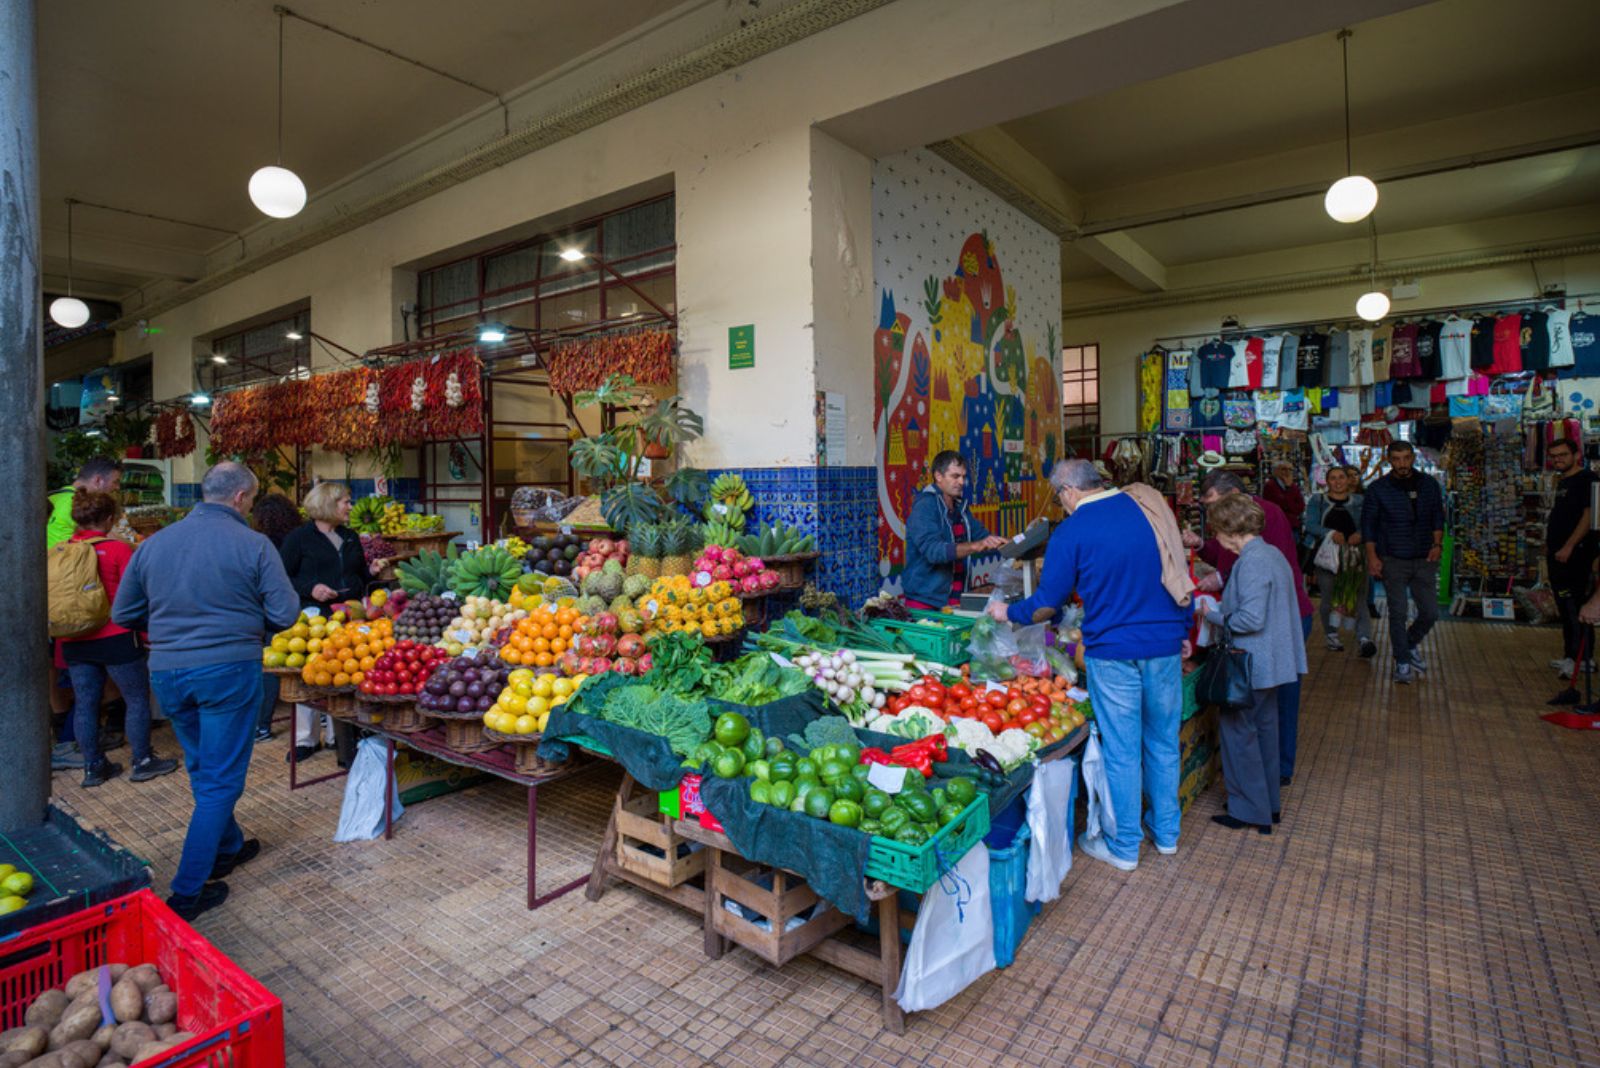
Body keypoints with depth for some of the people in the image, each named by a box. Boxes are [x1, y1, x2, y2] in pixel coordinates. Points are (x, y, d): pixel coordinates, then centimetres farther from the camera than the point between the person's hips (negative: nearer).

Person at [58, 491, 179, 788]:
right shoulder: (118, 550, -12)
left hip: (74, 640, 6)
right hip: (115, 638, -5)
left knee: (85, 703, 12)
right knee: (137, 699, 7)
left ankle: (93, 767, 22)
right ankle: (143, 761, 13)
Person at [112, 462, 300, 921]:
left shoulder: (153, 543, 3)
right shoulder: (253, 544, -12)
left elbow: (123, 614, 9)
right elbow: (285, 613, -13)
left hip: (166, 672, 6)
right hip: (229, 670, -5)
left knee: (202, 771, 23)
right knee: (220, 780, 6)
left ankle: (228, 848, 40)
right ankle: (188, 891, 8)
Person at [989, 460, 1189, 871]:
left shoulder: (1071, 532, -10)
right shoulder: (1147, 508, 4)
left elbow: (1047, 605, -6)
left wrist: (1008, 613, 11)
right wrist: (1181, 630, 21)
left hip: (1114, 651, -5)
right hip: (1167, 644, 5)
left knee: (1121, 751, 6)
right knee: (1163, 741, 18)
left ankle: (1124, 847, 19)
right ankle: (1166, 832, 33)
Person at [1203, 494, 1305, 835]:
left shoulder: (1252, 561, -22)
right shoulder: (1272, 554, 8)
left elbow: (1251, 618, -26)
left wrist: (1214, 616, -12)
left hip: (1251, 664, -10)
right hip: (1272, 662, 10)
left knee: (1237, 732, 2)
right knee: (1265, 729, 19)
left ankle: (1249, 810, 12)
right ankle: (1268, 803, 32)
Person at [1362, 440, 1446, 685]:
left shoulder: (1429, 485, 6)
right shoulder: (1377, 489, -3)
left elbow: (1438, 517, 15)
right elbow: (1368, 523, 0)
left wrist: (1437, 543, 0)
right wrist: (1372, 556, -7)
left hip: (1423, 559, 3)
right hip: (1392, 561, -3)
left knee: (1430, 613, 4)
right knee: (1398, 613, -3)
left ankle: (1410, 645, 31)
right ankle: (1402, 662, 10)